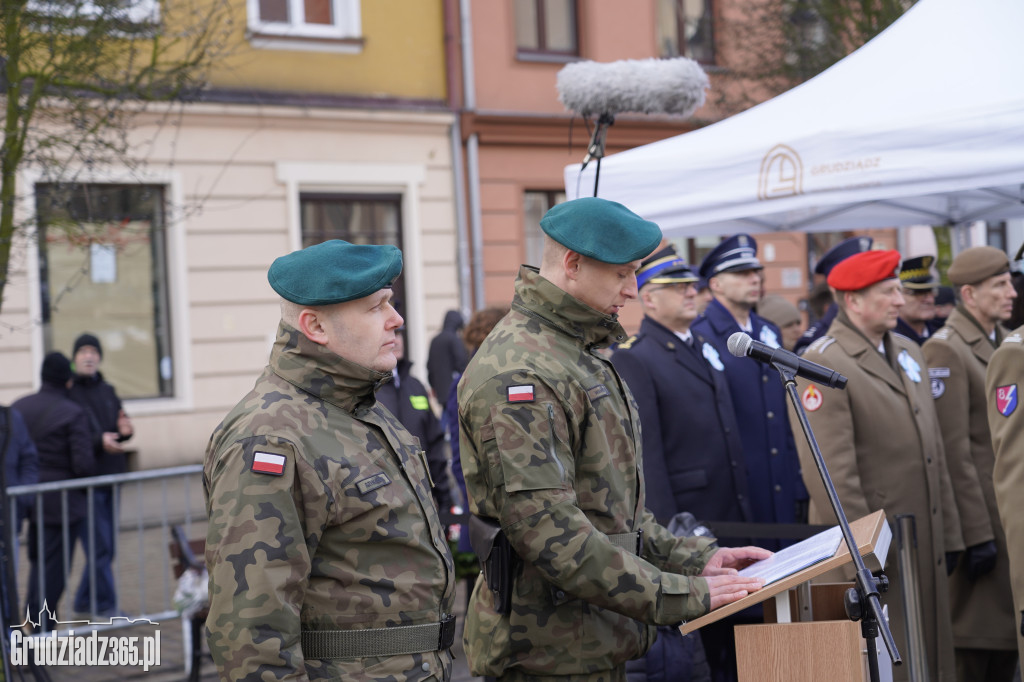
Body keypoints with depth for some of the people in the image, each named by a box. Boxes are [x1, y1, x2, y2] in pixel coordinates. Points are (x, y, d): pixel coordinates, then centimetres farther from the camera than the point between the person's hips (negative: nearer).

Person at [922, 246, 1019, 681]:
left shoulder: (1005, 343, 13)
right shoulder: (945, 351, -13)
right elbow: (954, 452, -17)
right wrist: (976, 534, -19)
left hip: (1013, 516, 8)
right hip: (980, 517, -8)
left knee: (1007, 636, 13)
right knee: (972, 645, -2)